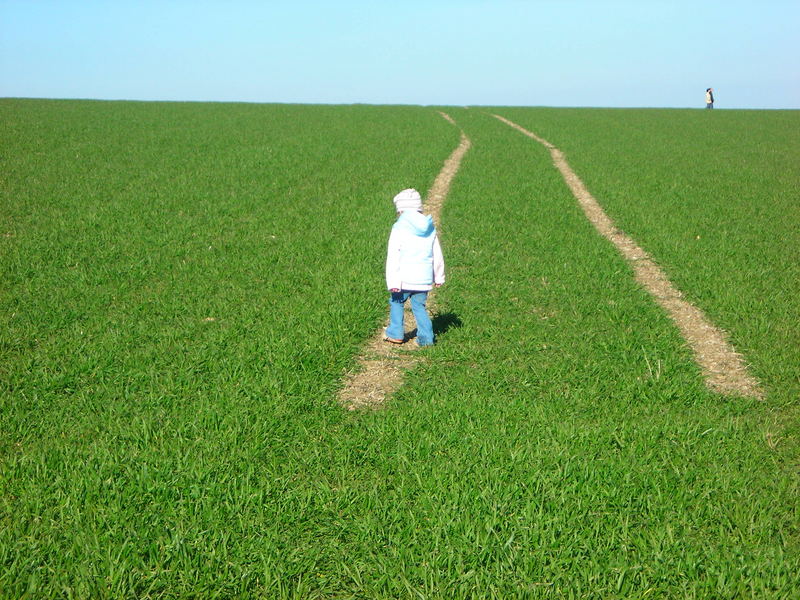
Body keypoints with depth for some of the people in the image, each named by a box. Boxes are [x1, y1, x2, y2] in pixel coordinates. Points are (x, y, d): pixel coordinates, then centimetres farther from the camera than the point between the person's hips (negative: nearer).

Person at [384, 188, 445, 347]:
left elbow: (393, 256, -13)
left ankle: (396, 334, 17)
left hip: (405, 278, -4)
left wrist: (393, 282, -13)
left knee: (396, 302, 16)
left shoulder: (399, 228, -8)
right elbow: (437, 255, 16)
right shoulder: (430, 228, 8)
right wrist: (439, 277, 27)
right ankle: (426, 337, 6)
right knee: (419, 306, 14)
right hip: (424, 278, 4)